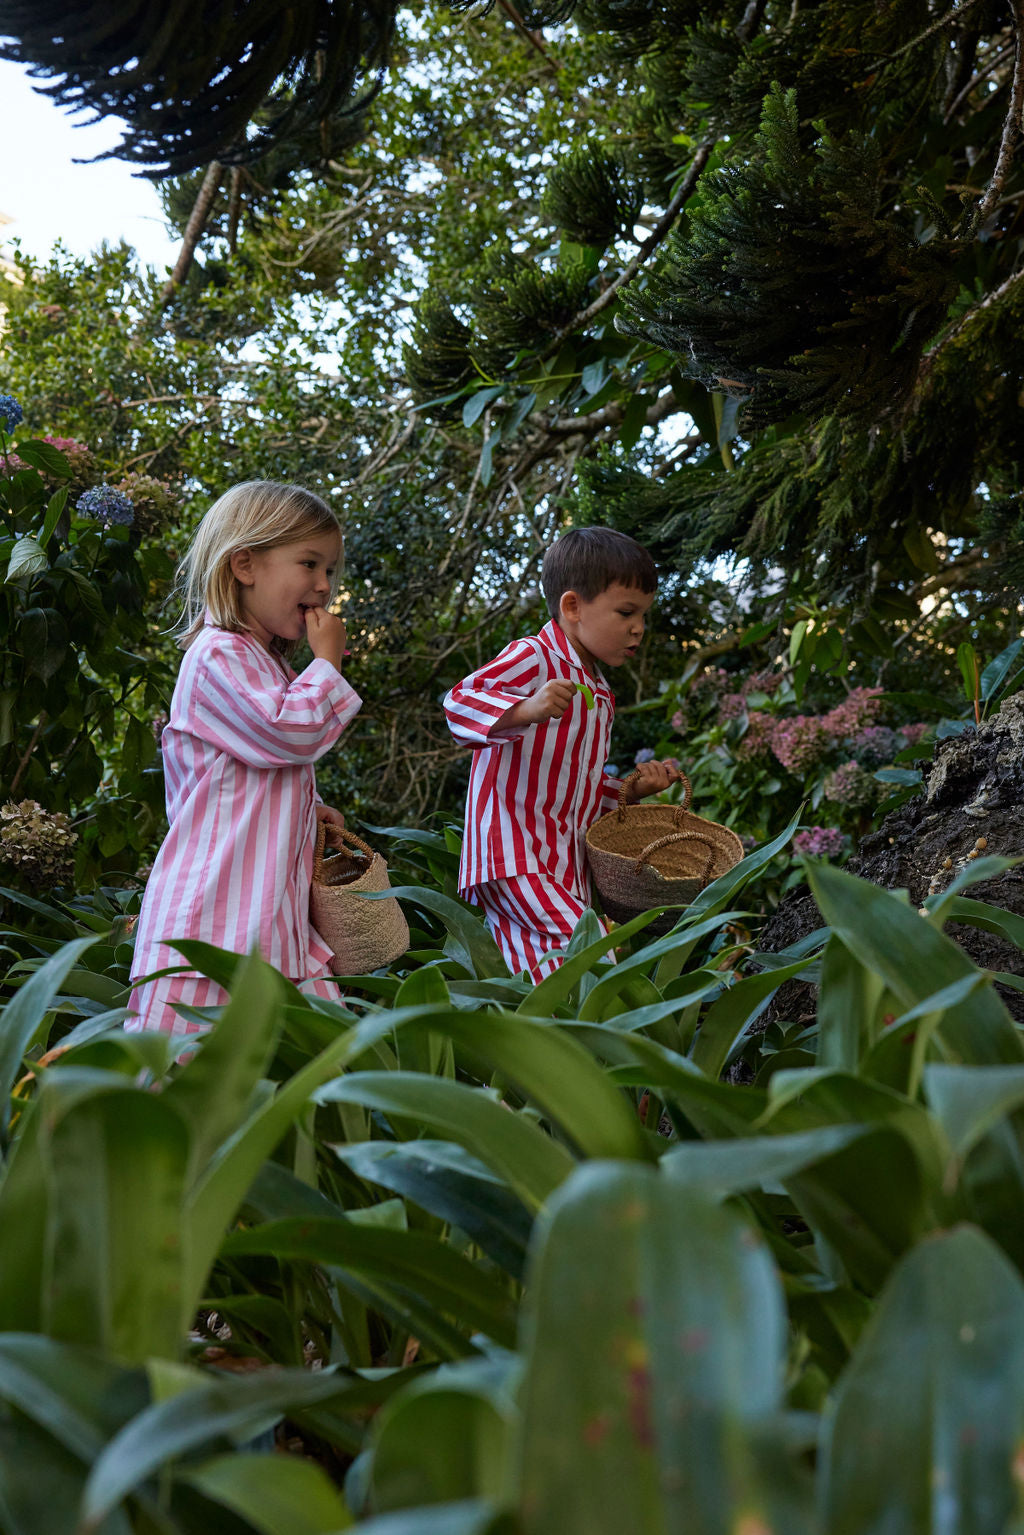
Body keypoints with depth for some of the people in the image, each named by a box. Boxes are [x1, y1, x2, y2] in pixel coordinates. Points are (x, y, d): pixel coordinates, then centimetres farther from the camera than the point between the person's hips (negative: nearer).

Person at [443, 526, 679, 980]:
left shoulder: (599, 696, 23)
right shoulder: (533, 658, -7)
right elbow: (459, 701, -22)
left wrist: (631, 788, 14)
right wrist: (526, 710, -37)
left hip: (566, 866, 9)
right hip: (512, 854, -9)